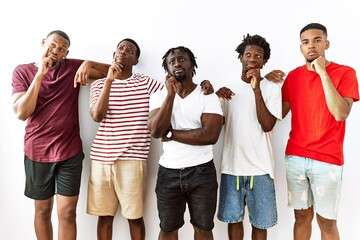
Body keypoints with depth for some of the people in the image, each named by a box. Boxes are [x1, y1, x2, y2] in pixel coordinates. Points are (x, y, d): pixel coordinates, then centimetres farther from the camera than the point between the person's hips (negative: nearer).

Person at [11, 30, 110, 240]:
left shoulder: (73, 67, 0)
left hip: (70, 152, 0)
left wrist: (89, 64, -19)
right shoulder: (23, 71, -1)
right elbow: (21, 113, -14)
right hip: (37, 153, 1)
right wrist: (40, 74, -18)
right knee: (42, 210, 17)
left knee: (67, 213, 2)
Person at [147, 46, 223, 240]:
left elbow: (210, 135, -18)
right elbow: (156, 131, -14)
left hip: (202, 171, -2)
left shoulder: (208, 96, -5)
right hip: (168, 172, 2)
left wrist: (171, 134, -14)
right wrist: (171, 94, -17)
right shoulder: (159, 96, 2)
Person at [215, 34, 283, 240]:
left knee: (260, 222, 12)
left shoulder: (272, 88, -3)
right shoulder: (228, 87, 6)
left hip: (260, 168, -2)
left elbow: (267, 125, -16)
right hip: (231, 166, 2)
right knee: (233, 218, 14)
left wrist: (256, 89, -20)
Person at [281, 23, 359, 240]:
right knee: (302, 216, 14)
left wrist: (323, 73, -17)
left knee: (327, 221, 9)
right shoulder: (293, 76, 8)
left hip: (327, 160, -3)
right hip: (295, 157, 3)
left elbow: (341, 114, -17)